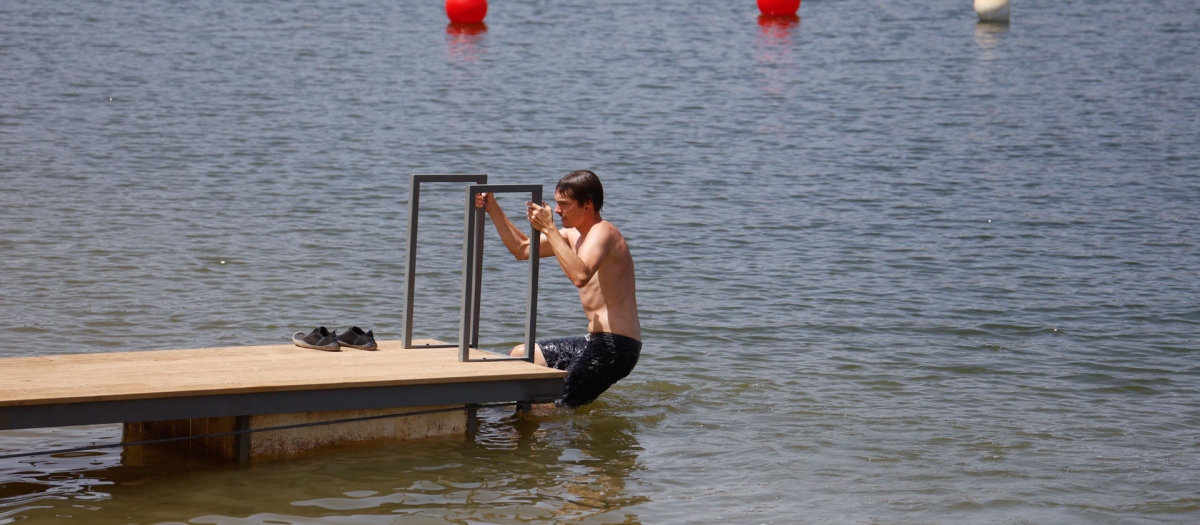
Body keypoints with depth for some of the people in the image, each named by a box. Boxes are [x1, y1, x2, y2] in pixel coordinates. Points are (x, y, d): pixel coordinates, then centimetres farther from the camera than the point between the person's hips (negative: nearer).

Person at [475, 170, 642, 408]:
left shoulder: (603, 232, -16)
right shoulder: (574, 235, 14)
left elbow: (580, 276, -35)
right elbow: (522, 249, 24)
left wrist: (549, 229, -30)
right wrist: (492, 209, 15)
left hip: (614, 347, -10)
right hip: (597, 343, 10)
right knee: (520, 356, 23)